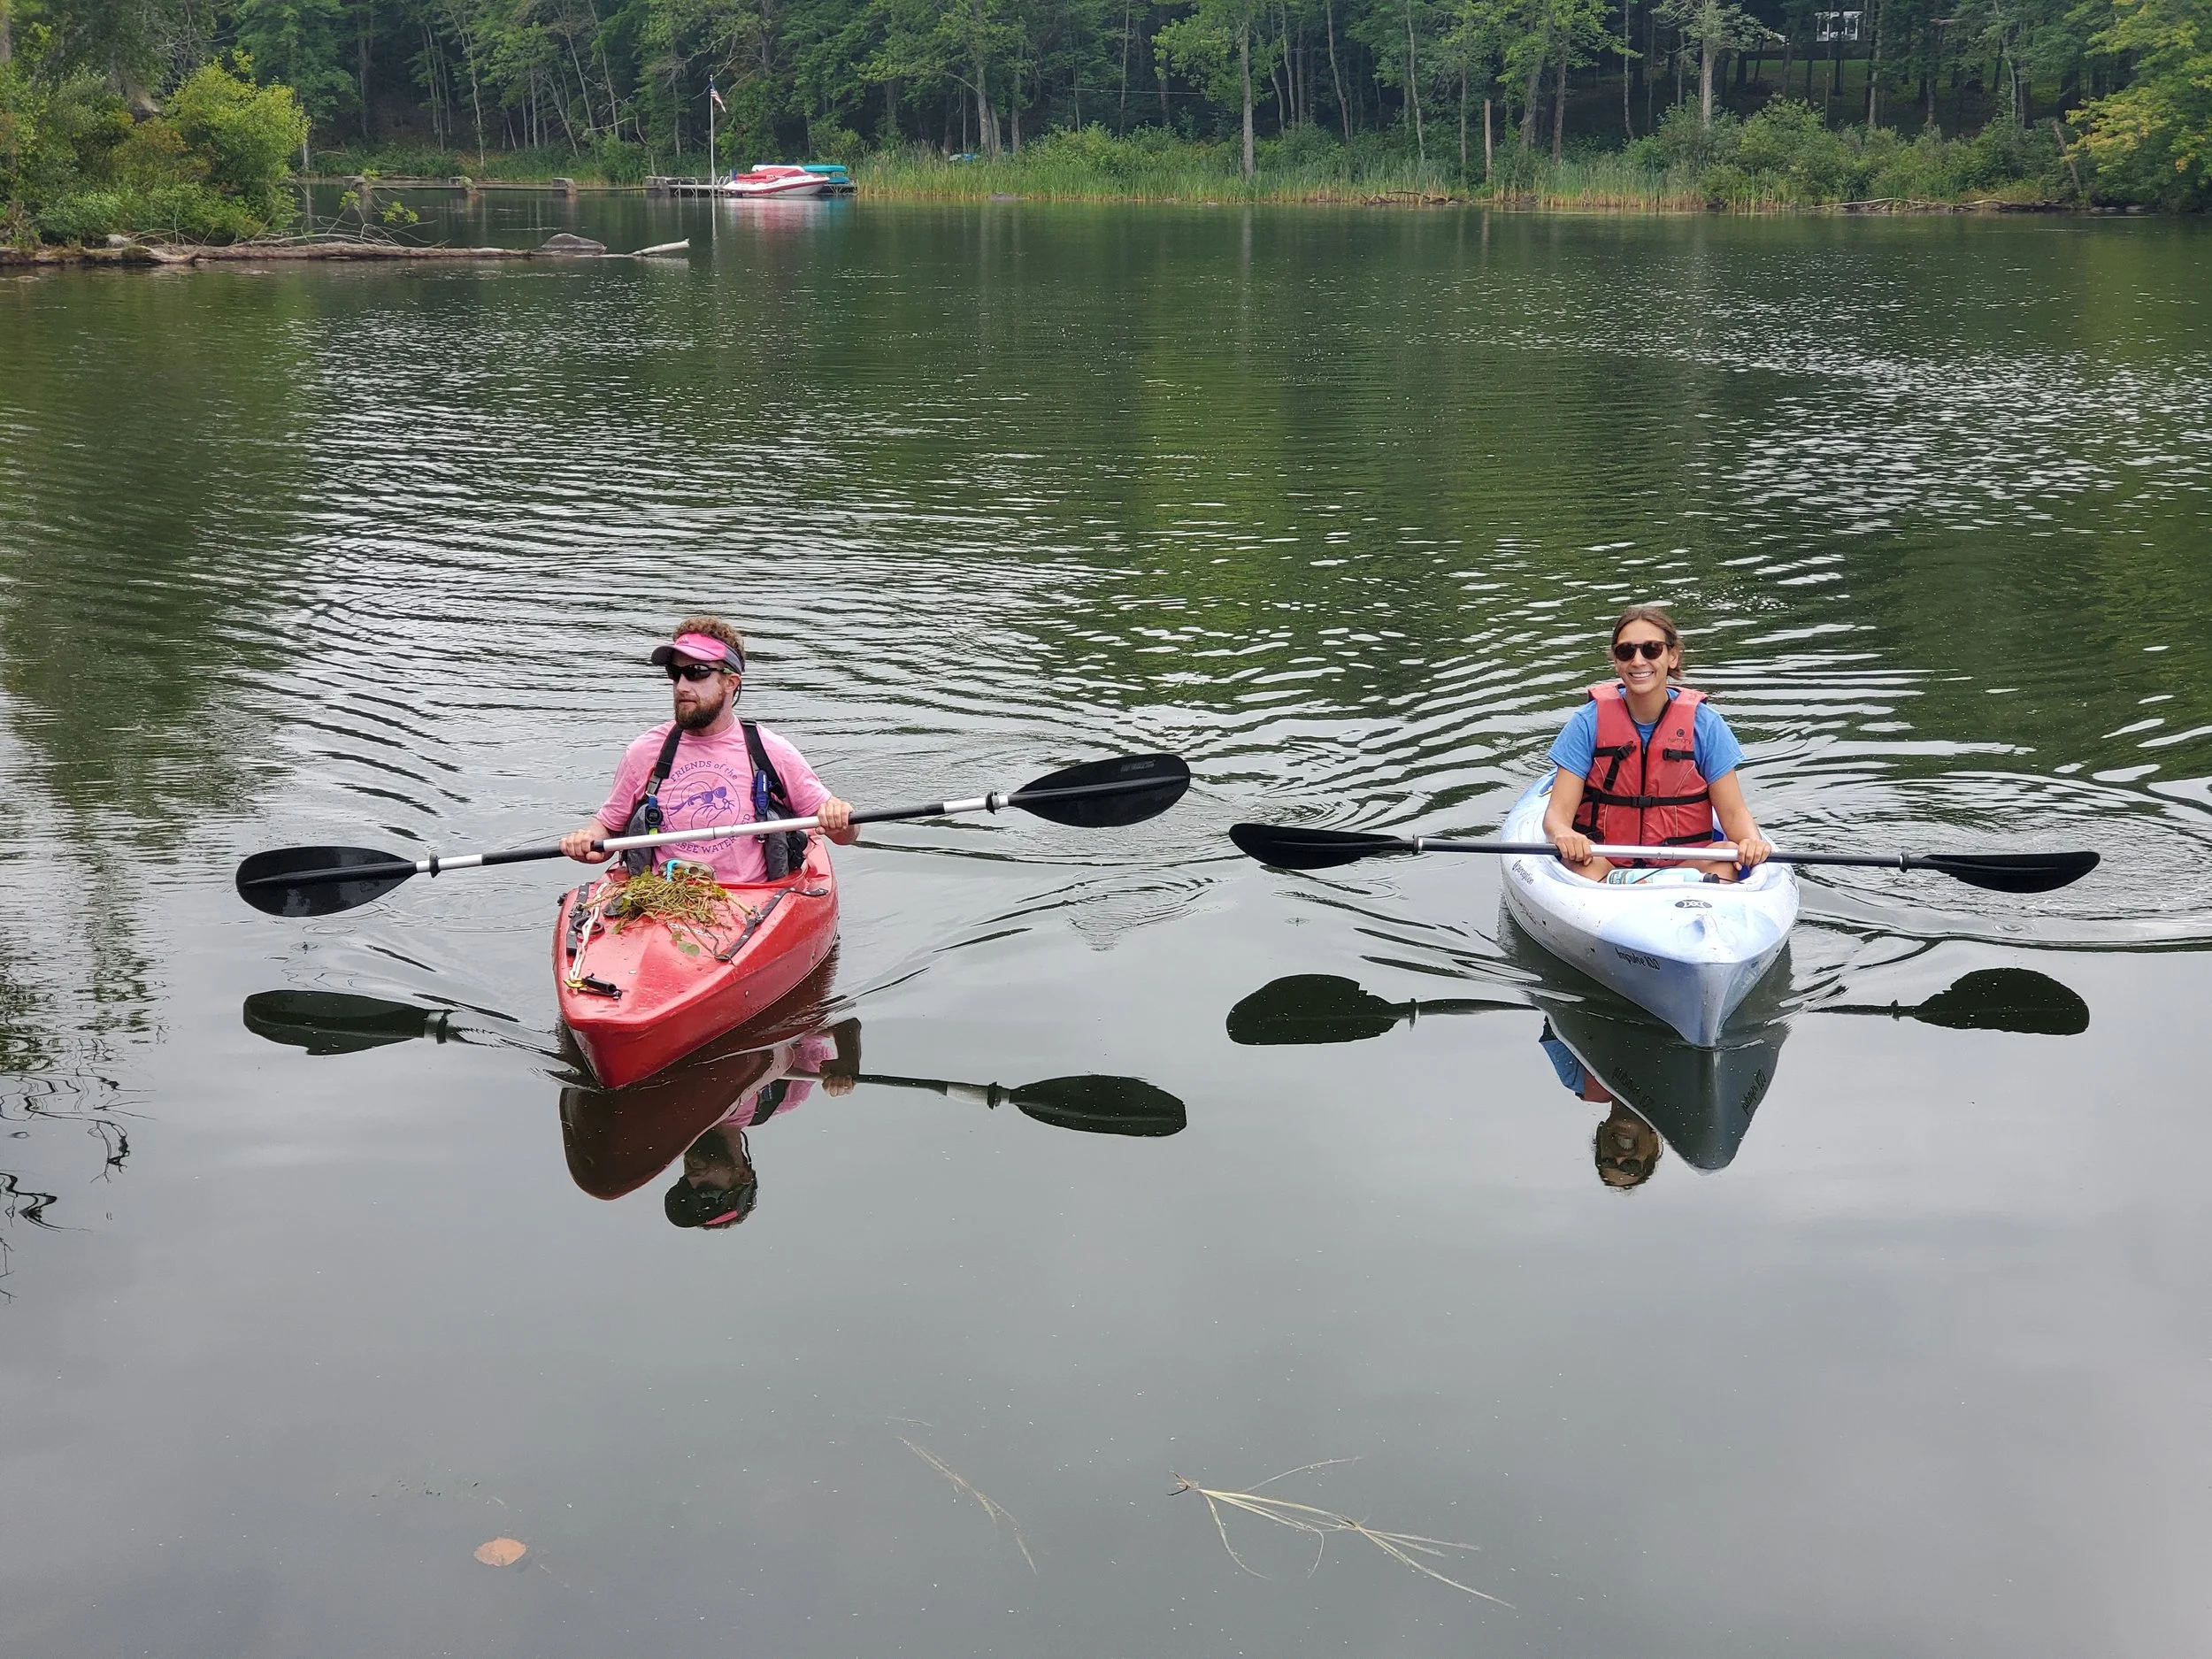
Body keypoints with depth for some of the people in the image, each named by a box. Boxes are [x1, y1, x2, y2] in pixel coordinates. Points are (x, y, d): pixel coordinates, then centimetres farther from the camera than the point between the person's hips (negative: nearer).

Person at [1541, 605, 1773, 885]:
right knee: (1584, 868, -35)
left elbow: (1733, 811, 0)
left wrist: (1751, 841, -24)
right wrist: (1563, 835, -32)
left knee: (1725, 864, -31)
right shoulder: (1590, 722, -2)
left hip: (1683, 863, 1)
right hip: (1605, 859, -1)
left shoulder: (1703, 723, 0)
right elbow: (1558, 811, -7)